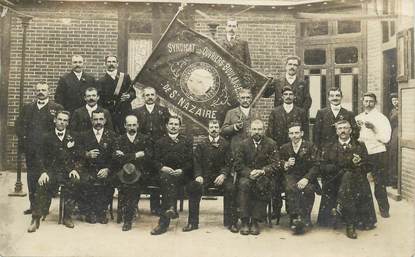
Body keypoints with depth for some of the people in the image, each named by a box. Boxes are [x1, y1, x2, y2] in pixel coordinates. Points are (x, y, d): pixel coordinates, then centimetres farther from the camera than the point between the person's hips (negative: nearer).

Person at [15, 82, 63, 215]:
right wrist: (23, 137, 4)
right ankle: (33, 205, 19)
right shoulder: (27, 107, 15)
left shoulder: (57, 108, 1)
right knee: (31, 177, 9)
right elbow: (19, 124, 18)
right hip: (31, 150, 4)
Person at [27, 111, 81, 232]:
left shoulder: (73, 137, 12)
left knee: (74, 182, -32)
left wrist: (74, 169, -9)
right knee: (42, 184, -30)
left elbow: (77, 157, 9)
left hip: (68, 171, 0)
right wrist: (44, 172, -10)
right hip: (51, 170, 0)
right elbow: (42, 158, 7)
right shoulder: (47, 137, 11)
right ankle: (36, 218, -20)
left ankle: (67, 216, -18)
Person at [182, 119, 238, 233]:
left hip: (221, 175, -1)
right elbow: (196, 162, 5)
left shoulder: (225, 144, 6)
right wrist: (198, 175, -12)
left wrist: (223, 175, -17)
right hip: (205, 176, 1)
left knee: (231, 188, -30)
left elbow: (228, 163, 2)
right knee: (193, 187, -27)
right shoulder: (202, 145, 10)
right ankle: (193, 222, -15)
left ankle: (231, 222, -15)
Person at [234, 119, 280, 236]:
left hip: (264, 175, -1)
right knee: (244, 184, -33)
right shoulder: (244, 144, 6)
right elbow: (238, 165, 2)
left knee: (262, 184, -35)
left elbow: (275, 165, -2)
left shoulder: (271, 144, 4)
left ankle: (255, 221, -26)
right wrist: (249, 173, -16)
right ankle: (245, 221, -26)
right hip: (247, 175, 1)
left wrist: (262, 171, -19)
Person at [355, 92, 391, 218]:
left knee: (379, 183, 1)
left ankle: (384, 208, 16)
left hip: (377, 153, -4)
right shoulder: (358, 118, 11)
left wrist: (373, 128, -20)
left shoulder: (381, 118, -4)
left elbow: (386, 138, -12)